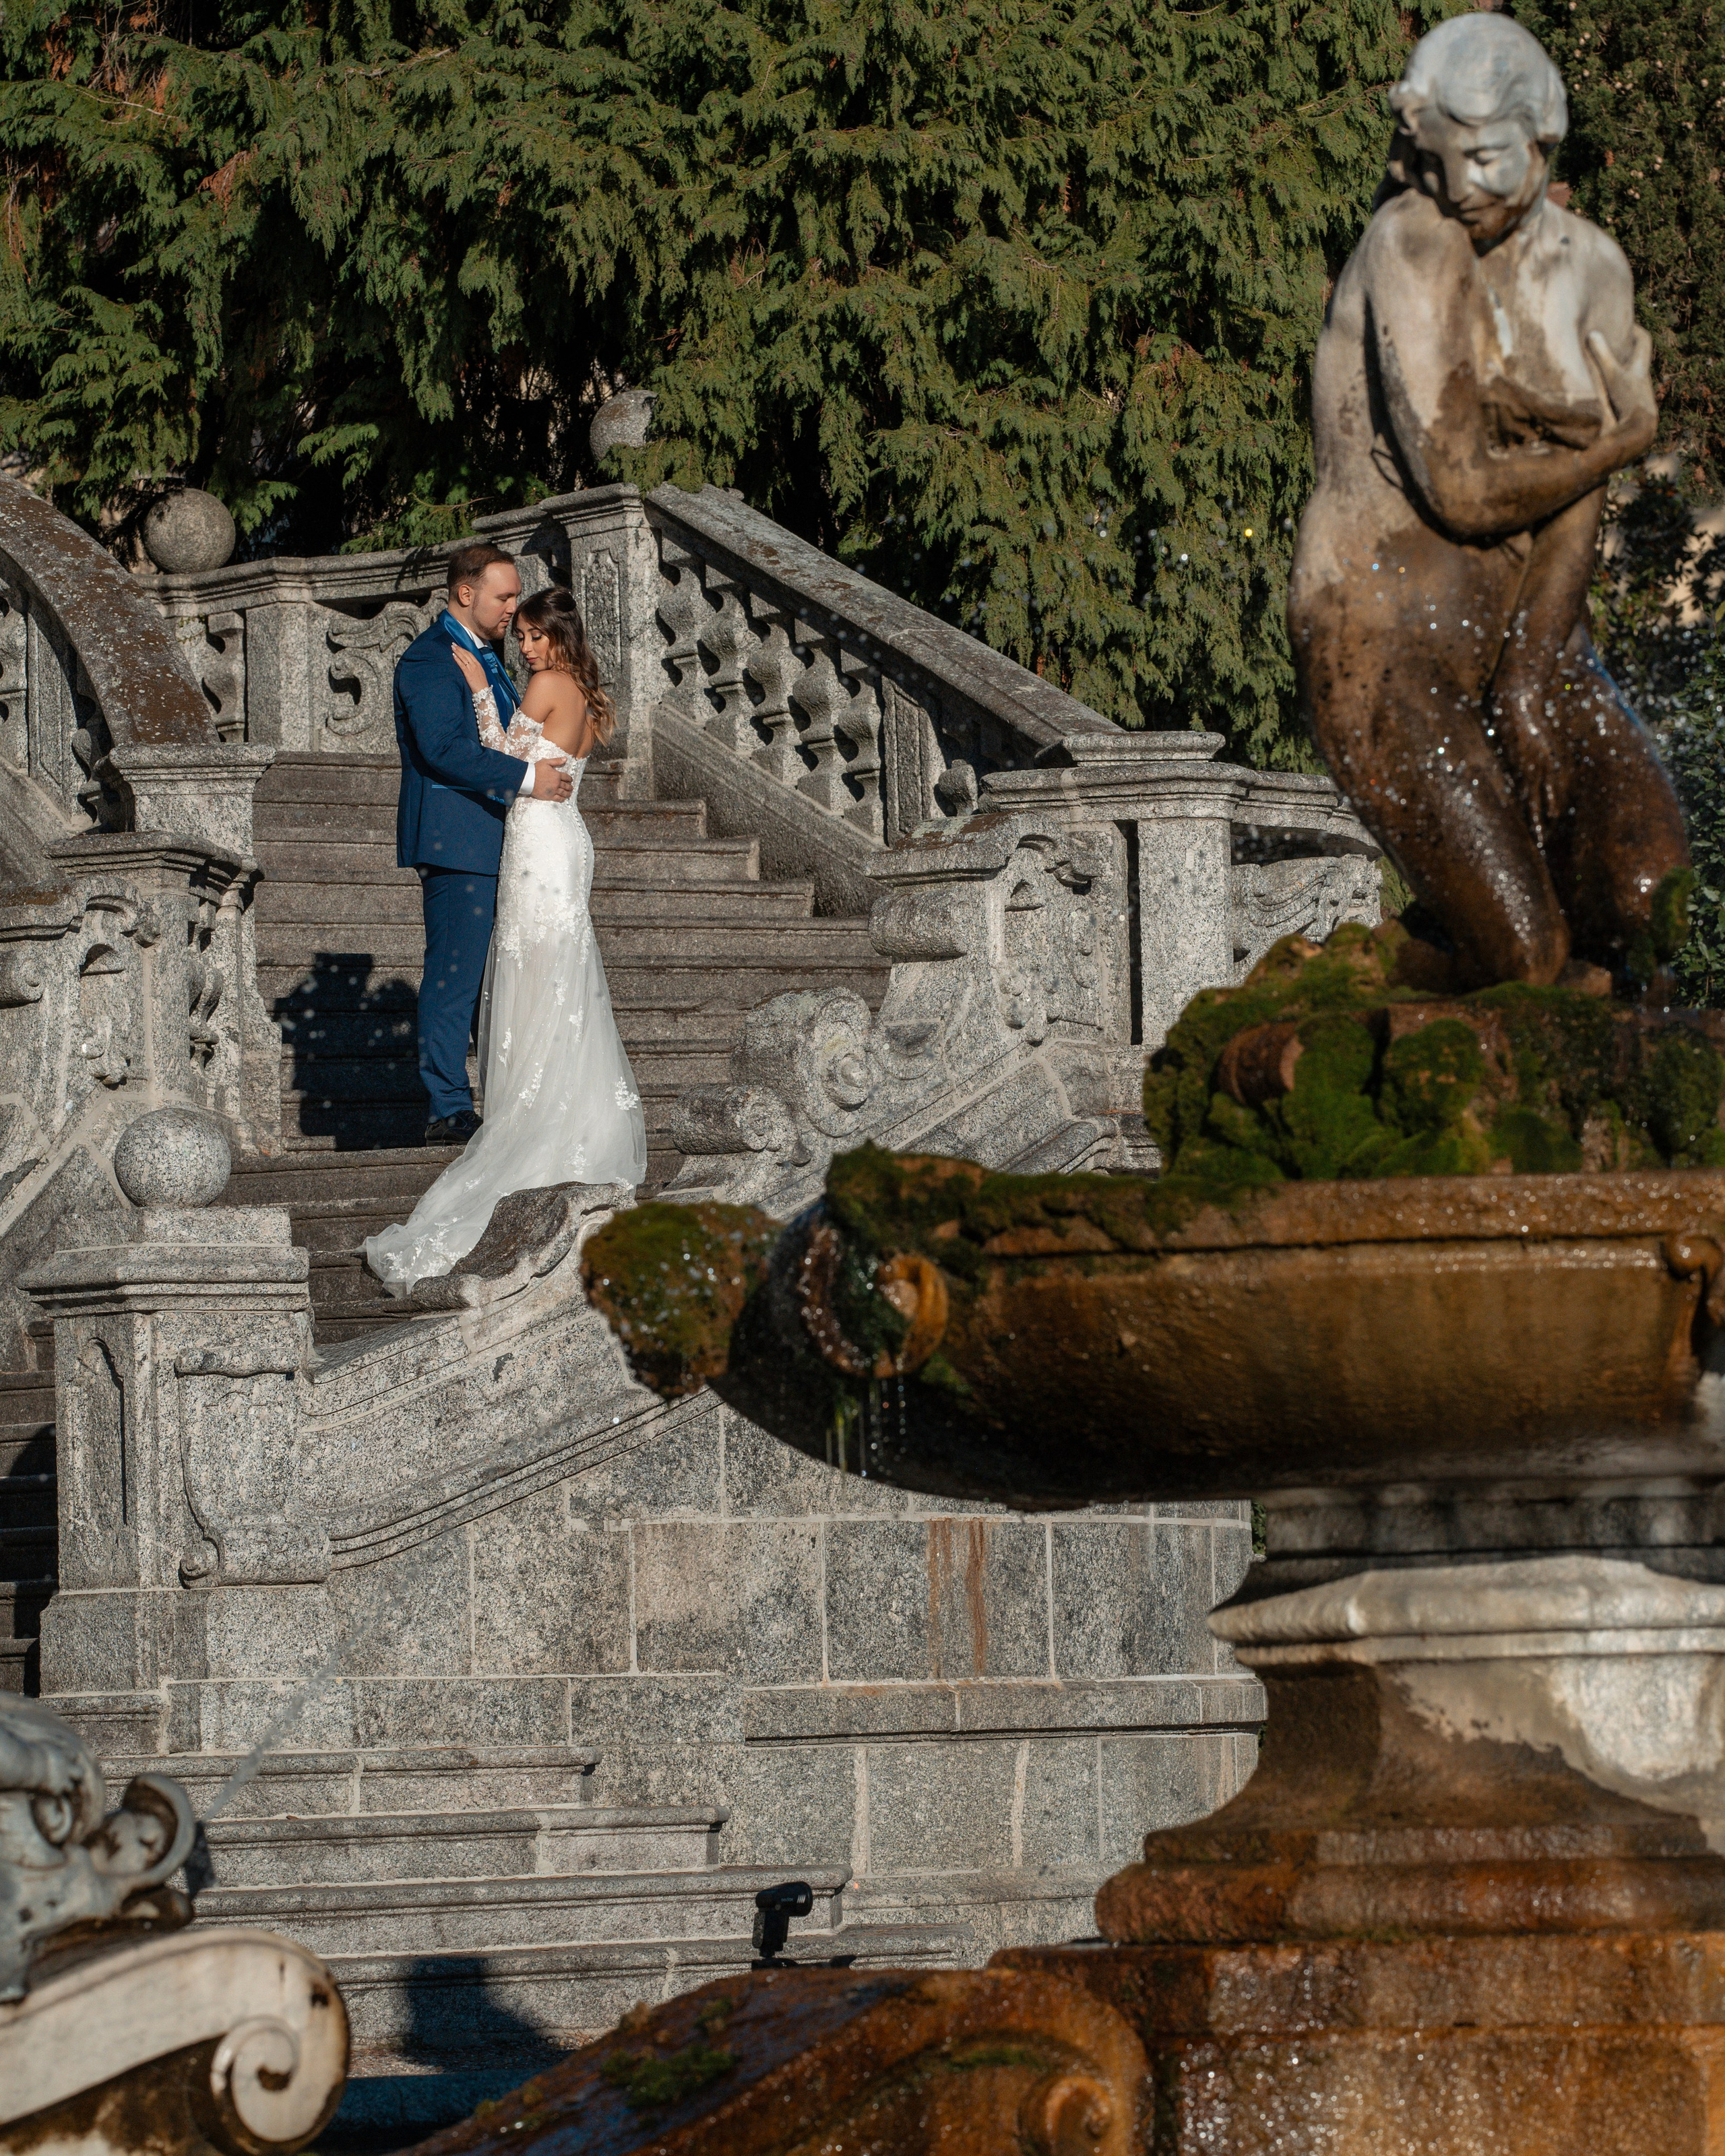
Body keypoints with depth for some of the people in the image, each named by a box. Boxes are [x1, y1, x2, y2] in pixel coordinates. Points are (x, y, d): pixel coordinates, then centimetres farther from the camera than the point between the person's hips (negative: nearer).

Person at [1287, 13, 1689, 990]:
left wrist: (1536, 671, -13)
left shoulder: (1591, 269, 3)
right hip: (1389, 643, -6)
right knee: (1520, 954, -16)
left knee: (1649, 888, -12)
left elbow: (1576, 497, -2)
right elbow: (1462, 492, -22)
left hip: (1520, 627, 6)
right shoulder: (1413, 248, -17)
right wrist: (1621, 439, -6)